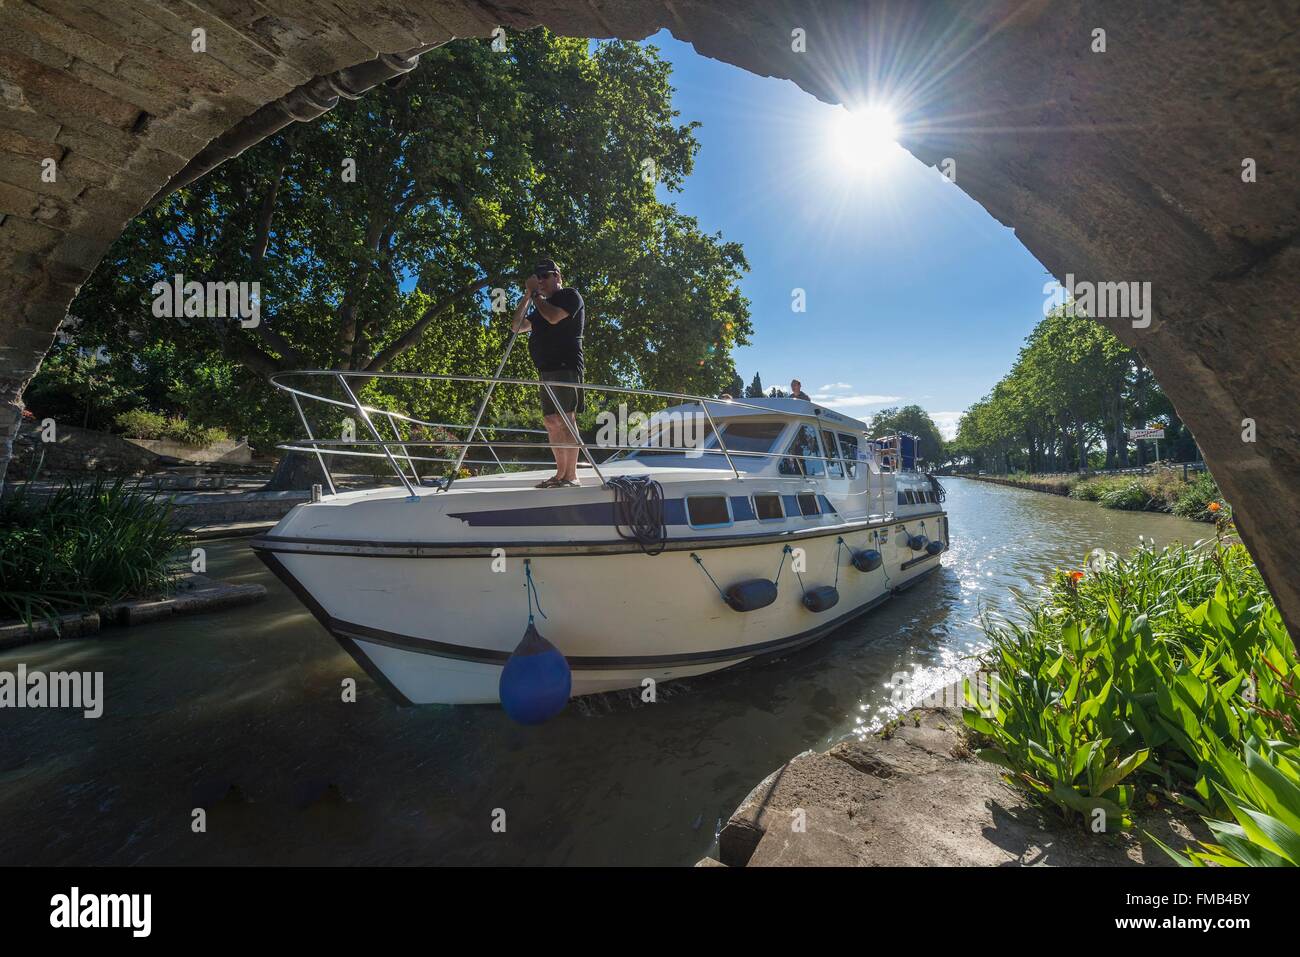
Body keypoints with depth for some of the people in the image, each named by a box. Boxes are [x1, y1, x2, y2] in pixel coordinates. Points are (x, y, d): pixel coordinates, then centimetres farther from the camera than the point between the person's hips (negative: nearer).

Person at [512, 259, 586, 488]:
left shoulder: (570, 295, 4)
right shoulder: (542, 304, 28)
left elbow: (553, 317, -14)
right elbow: (517, 326, 25)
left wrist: (535, 294, -1)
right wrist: (527, 296, 16)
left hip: (565, 367, -9)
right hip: (546, 369, 9)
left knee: (565, 419, -15)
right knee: (551, 421, 5)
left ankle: (571, 475, -15)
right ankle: (560, 473, 9)